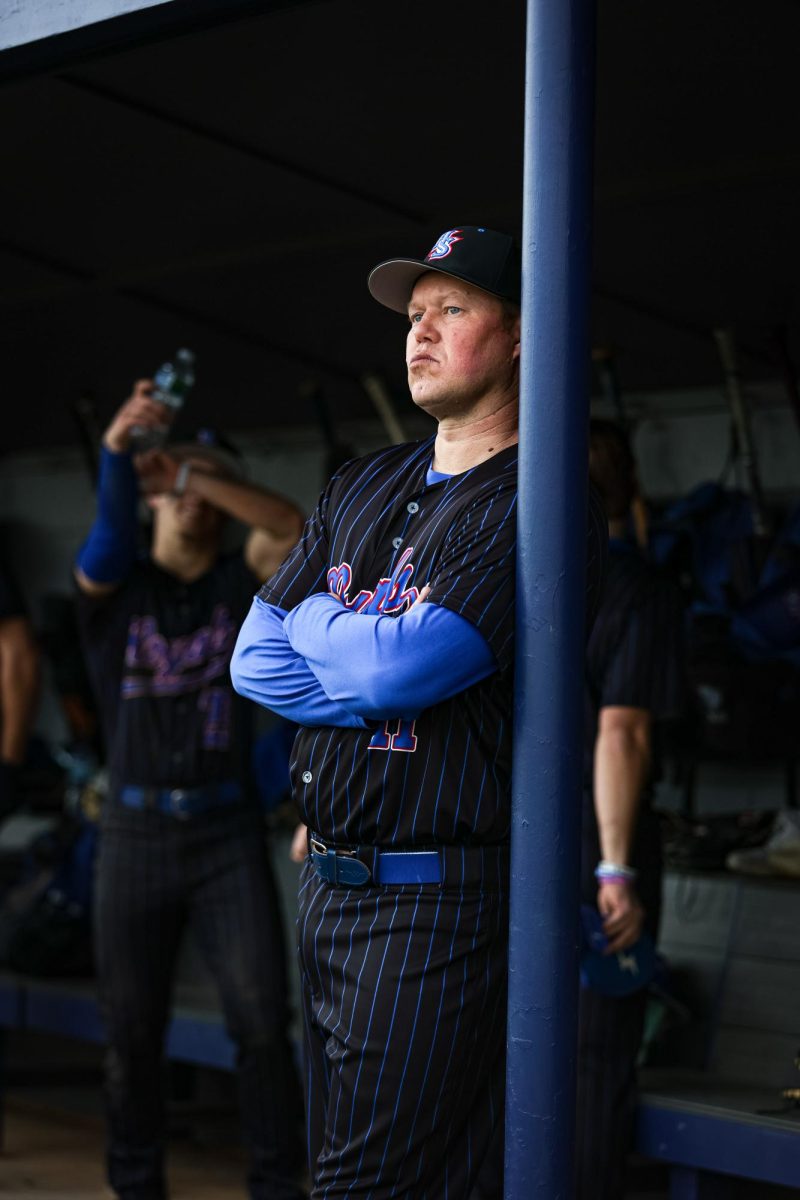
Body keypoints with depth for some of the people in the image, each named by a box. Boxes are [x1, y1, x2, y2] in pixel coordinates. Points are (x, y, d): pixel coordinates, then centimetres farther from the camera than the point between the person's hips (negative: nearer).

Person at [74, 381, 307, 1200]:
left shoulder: (240, 586, 8)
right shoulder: (116, 586, 5)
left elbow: (293, 527, -11)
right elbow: (108, 533, -18)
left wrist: (196, 473, -21)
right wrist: (118, 447, -36)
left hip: (227, 833, 0)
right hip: (135, 833, 0)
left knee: (262, 1023, -8)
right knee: (132, 1034, 6)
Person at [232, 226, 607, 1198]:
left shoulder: (535, 507, -10)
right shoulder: (362, 488, 16)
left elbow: (398, 667, -19)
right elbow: (253, 659, 9)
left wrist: (319, 619, 1)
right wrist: (376, 664, -6)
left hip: (442, 899, -8)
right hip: (326, 883, 8)